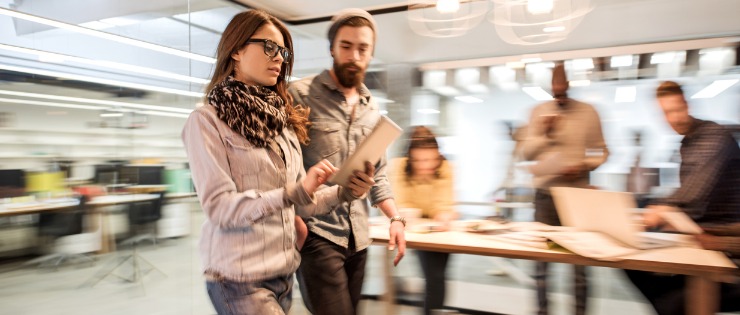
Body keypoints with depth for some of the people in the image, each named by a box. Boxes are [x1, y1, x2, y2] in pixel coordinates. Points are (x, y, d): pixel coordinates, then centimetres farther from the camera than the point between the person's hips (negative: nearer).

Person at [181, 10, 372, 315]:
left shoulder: (283, 121, 11)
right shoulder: (206, 121, -7)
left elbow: (300, 202, 8)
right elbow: (219, 207, -17)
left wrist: (342, 192, -9)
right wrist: (293, 193, -26)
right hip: (239, 279, -6)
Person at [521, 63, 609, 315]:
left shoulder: (588, 112, 2)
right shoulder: (539, 112, 6)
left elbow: (601, 151, 5)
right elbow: (526, 153, 3)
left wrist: (584, 166, -13)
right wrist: (544, 133, -13)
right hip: (545, 193, 1)